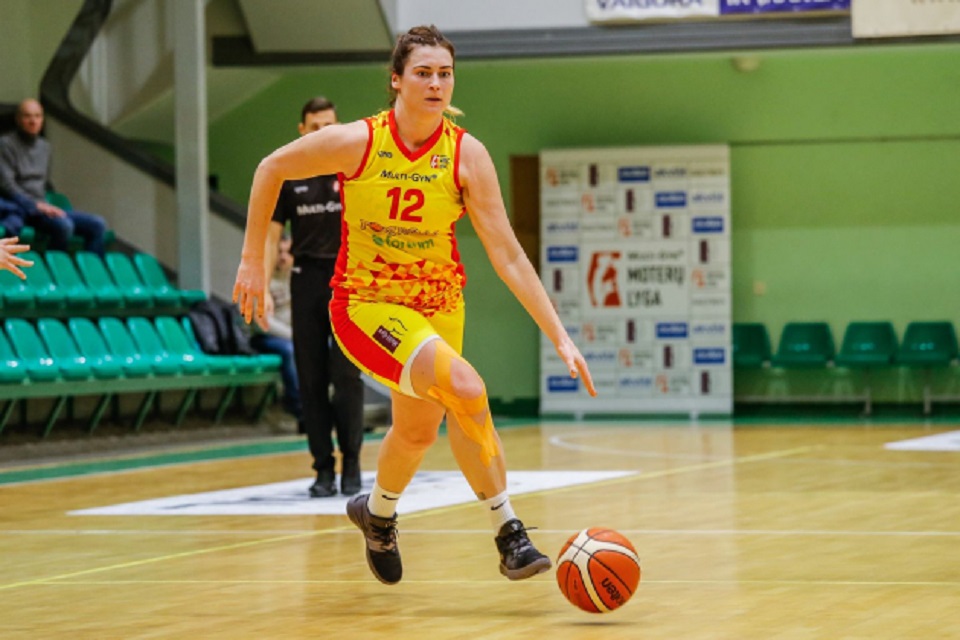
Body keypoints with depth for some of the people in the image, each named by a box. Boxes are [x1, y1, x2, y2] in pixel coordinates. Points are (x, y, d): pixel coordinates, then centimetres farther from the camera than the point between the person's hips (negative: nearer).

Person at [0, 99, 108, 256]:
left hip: (41, 206, 8)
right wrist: (36, 205, -20)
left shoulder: (44, 146, 19)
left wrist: (46, 206, 9)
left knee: (97, 224, -10)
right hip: (19, 208, -8)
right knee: (64, 225, -35)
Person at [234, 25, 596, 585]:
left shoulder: (467, 154, -14)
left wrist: (561, 337, -21)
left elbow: (508, 255, -15)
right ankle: (508, 532, -16)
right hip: (365, 303, -4)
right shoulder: (356, 142, -18)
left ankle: (378, 513, 56)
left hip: (439, 304, 4)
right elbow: (271, 169, -2)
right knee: (465, 388, -27)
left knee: (419, 428, 22)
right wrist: (253, 262, -1)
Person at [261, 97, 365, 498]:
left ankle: (351, 465, 2)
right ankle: (323, 469, 7)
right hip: (306, 280, 2)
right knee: (311, 381, 2)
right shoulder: (288, 178, 6)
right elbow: (271, 236, 7)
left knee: (347, 376, -7)